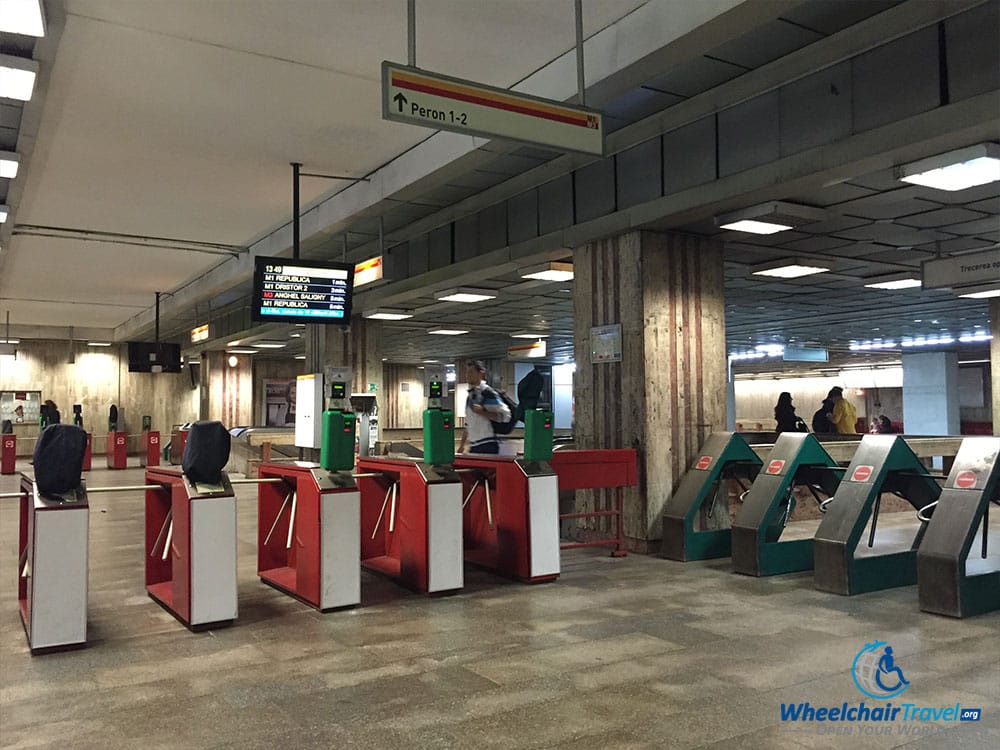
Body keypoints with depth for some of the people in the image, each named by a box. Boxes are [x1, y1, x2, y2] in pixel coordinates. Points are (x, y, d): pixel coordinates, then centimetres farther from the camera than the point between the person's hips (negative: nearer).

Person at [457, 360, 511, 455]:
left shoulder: (488, 393, -8)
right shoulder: (470, 395, 16)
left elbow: (505, 416, -15)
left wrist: (482, 412, -21)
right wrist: (462, 445, 19)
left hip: (488, 446, -8)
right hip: (473, 446, 8)